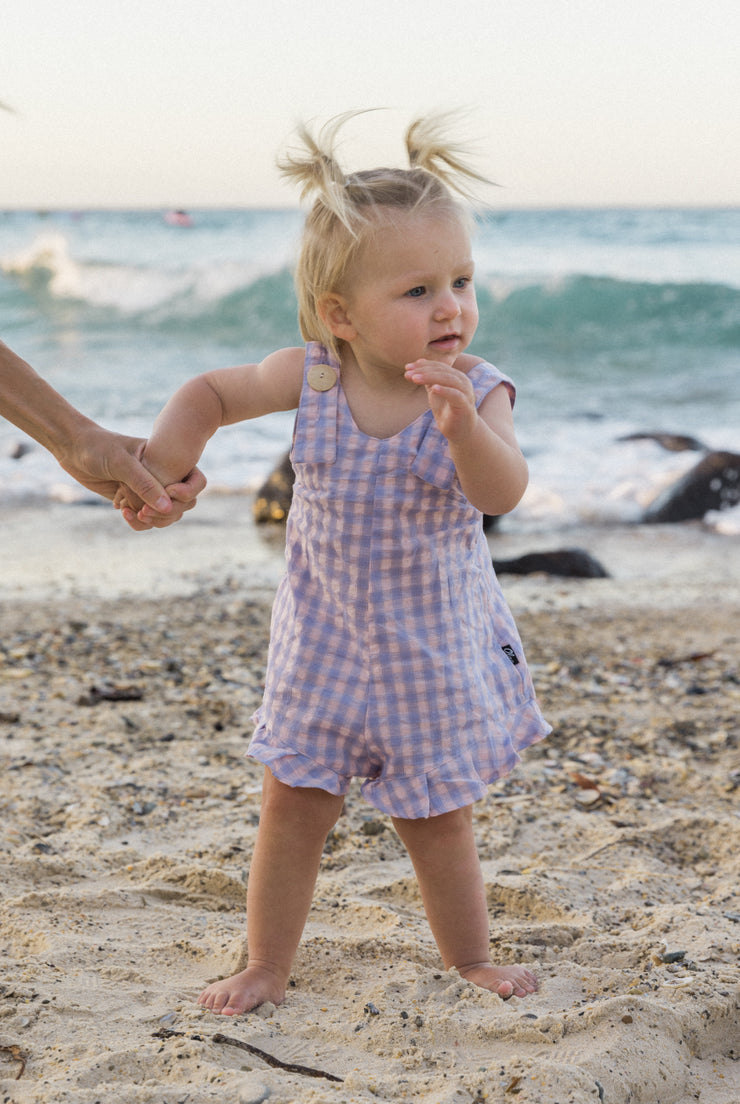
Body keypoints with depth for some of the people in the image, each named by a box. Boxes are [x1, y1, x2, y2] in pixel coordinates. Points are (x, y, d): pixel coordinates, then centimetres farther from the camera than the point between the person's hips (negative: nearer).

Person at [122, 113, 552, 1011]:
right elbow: (214, 392, 4)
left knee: (438, 817, 11)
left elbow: (501, 492, -35)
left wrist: (461, 425, -52)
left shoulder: (477, 391, -18)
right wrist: (166, 450, -13)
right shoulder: (311, 376, -13)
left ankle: (470, 960, 32)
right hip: (325, 638, 1)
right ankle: (265, 968, 22)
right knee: (292, 804, 5)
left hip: (435, 647, -1)